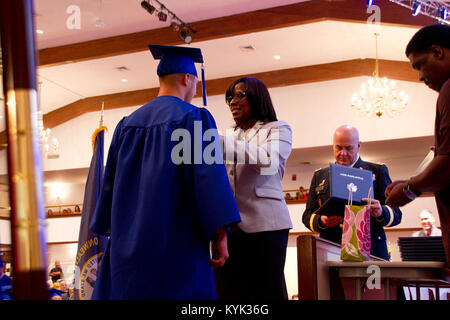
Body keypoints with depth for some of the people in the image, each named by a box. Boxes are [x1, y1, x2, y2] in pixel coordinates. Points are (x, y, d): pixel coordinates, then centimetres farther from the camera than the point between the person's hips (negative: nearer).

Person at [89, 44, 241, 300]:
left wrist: (115, 231, 22)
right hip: (177, 239, -6)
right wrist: (220, 233, -13)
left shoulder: (128, 123, 14)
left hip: (129, 241, 6)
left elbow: (111, 181, 16)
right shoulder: (194, 117, -3)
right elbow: (209, 174, -13)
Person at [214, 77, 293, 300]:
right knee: (229, 291, -2)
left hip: (264, 224, -4)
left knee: (266, 292, -6)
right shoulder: (231, 137, 25)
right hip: (228, 227, 5)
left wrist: (221, 144, -20)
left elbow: (269, 160, -14)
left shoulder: (278, 129, 9)